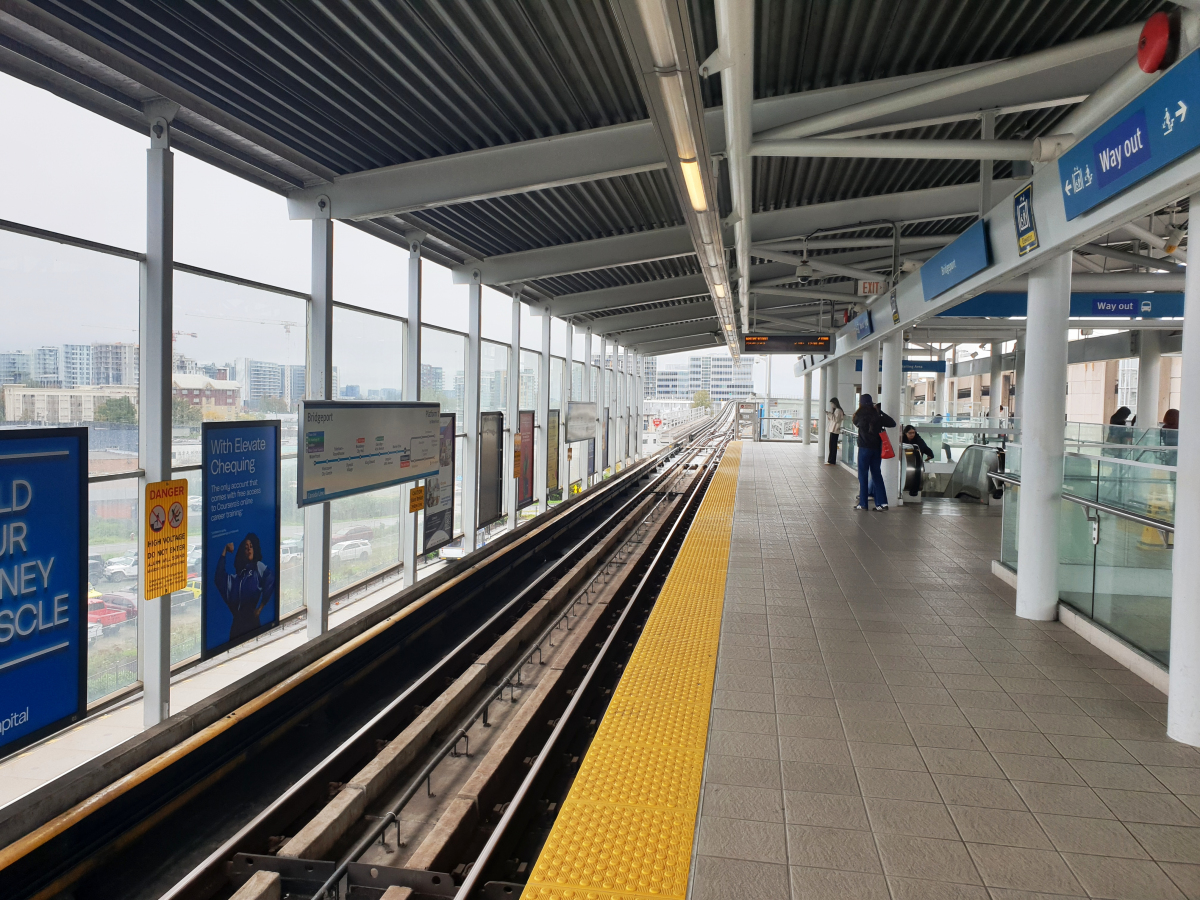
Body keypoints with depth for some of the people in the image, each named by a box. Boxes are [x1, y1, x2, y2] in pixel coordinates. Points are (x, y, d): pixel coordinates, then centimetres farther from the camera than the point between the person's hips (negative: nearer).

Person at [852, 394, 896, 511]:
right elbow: (892, 423, 5)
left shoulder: (860, 415, -8)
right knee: (876, 474, 10)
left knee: (863, 475, 3)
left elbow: (855, 421, 11)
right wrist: (880, 412, 8)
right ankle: (882, 502, 7)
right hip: (877, 448, 4)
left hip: (864, 448, -4)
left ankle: (863, 503, 5)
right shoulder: (877, 415, 1)